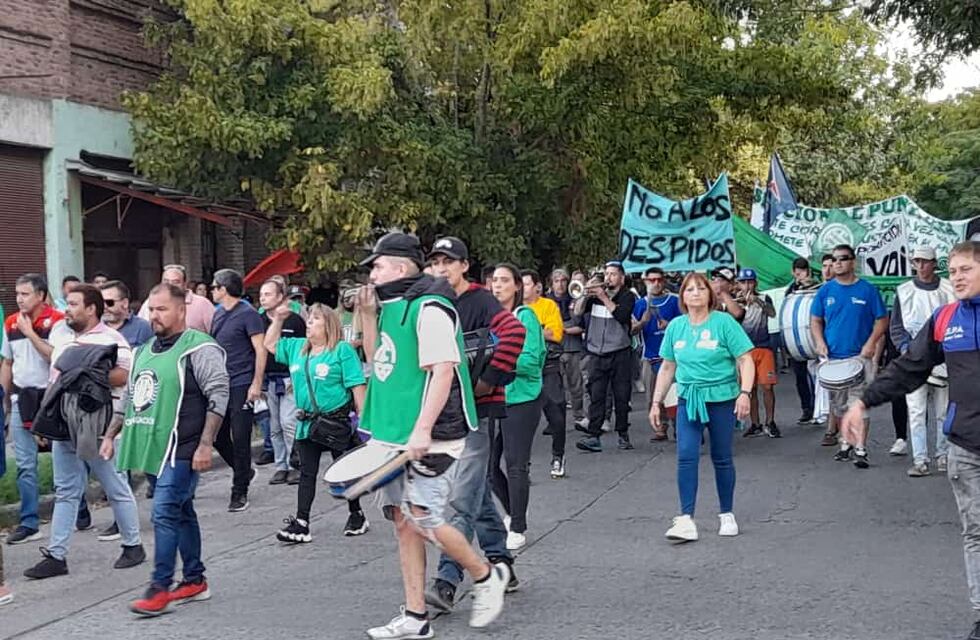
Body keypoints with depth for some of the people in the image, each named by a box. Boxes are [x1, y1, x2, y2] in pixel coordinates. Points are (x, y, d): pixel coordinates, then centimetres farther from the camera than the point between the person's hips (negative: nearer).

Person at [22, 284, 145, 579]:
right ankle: (56, 555, 14)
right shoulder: (61, 333, 15)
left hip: (98, 426, -7)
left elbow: (122, 376, -20)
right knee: (65, 492, 10)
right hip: (63, 423, 7)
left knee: (116, 488, 3)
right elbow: (55, 369, 23)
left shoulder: (111, 339, -9)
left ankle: (133, 545, 16)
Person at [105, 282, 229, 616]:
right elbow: (131, 399, 25)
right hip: (156, 449, 8)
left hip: (182, 449, -8)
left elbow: (218, 396, -16)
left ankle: (160, 589, -5)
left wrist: (205, 444, -20)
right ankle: (195, 581, 24)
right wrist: (111, 435, 22)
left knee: (165, 513, -11)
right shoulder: (145, 351, 16)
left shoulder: (199, 348, -11)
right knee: (182, 513, 15)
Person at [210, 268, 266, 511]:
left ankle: (239, 492, 7)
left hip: (241, 385, -7)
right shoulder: (218, 314, 13)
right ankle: (244, 471, 31)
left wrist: (256, 384, -18)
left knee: (240, 438, -2)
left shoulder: (248, 314, -9)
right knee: (217, 434, 10)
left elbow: (261, 350, -12)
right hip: (220, 385, 8)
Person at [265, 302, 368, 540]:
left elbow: (357, 387, -13)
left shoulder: (343, 350, -10)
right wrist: (278, 319, 11)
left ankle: (357, 516, 24)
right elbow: (270, 344, 24)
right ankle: (301, 523, 11)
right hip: (307, 424, 6)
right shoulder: (296, 347, 10)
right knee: (307, 473, 8)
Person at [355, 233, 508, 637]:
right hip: (395, 437, 9)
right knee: (402, 522, 8)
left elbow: (443, 371, -19)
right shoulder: (392, 309, 15)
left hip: (428, 438, -9)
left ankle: (486, 575, 15)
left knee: (423, 519, -9)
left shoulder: (429, 307, -12)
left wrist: (422, 430, -24)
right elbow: (378, 363, 25)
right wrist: (367, 316, 13)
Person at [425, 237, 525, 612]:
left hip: (478, 411, -8)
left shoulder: (480, 301, -10)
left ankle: (447, 582, -12)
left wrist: (489, 381, -24)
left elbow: (514, 334, -27)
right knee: (479, 492, 16)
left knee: (463, 499, -10)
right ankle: (501, 566, 29)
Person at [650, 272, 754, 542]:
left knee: (722, 459, 8)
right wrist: (657, 401, 13)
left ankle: (726, 515, 24)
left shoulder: (724, 322, -6)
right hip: (688, 399, 3)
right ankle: (686, 520, -10)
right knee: (686, 457, -10)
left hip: (721, 398, -2)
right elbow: (667, 368, 15)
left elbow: (746, 360, -7)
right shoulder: (676, 326, 6)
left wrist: (745, 393, -20)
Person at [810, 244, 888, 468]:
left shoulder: (867, 290, -3)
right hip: (832, 357, 4)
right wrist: (820, 341, -5)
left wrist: (871, 342, -12)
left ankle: (860, 449, -3)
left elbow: (882, 319, 0)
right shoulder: (825, 291, 5)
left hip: (860, 356, -3)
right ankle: (845, 443, 27)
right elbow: (816, 319, 12)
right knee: (838, 405, 13)